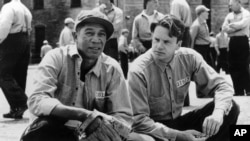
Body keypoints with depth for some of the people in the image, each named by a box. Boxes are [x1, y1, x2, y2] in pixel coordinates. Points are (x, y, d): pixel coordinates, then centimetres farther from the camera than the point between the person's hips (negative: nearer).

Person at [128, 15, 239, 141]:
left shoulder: (189, 58, -9)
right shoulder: (138, 71, -21)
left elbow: (222, 86, -7)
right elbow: (139, 120, -21)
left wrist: (218, 113, -29)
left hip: (178, 122, 5)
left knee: (230, 109, -14)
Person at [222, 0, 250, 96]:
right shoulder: (229, 15, 14)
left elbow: (242, 24, -18)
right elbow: (224, 28, 2)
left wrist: (231, 25, -2)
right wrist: (237, 27, -11)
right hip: (232, 42, 6)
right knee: (233, 67, 5)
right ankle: (238, 91, 12)